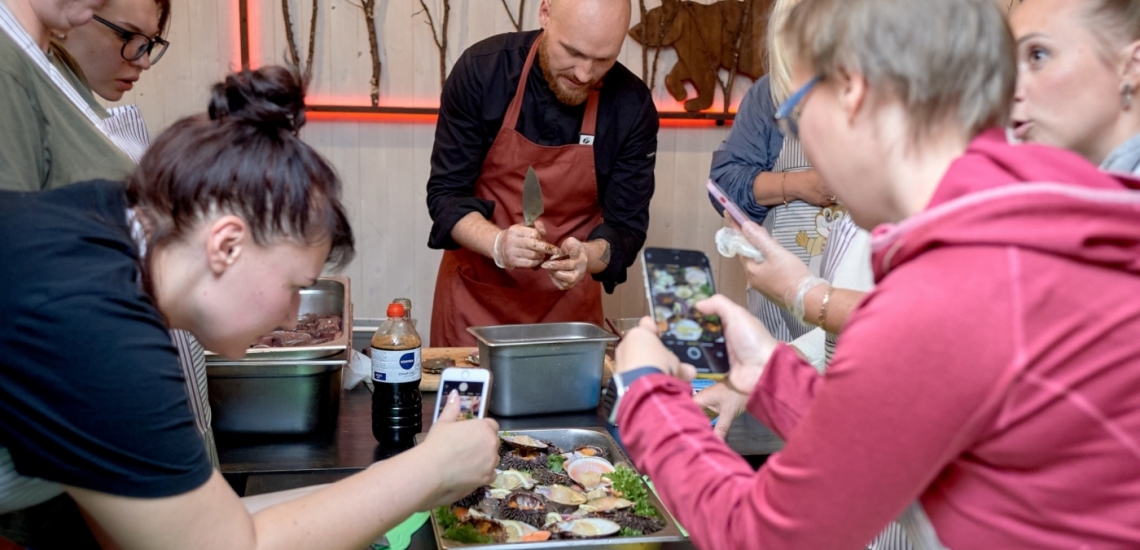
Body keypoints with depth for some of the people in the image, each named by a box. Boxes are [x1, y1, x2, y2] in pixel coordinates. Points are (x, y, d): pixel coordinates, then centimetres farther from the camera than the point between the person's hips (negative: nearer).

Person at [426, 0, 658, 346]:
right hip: (476, 290, 0)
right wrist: (498, 244, -32)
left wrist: (587, 257, -31)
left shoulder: (633, 107, -13)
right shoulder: (482, 70, -15)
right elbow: (446, 193, -13)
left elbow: (626, 225, -9)